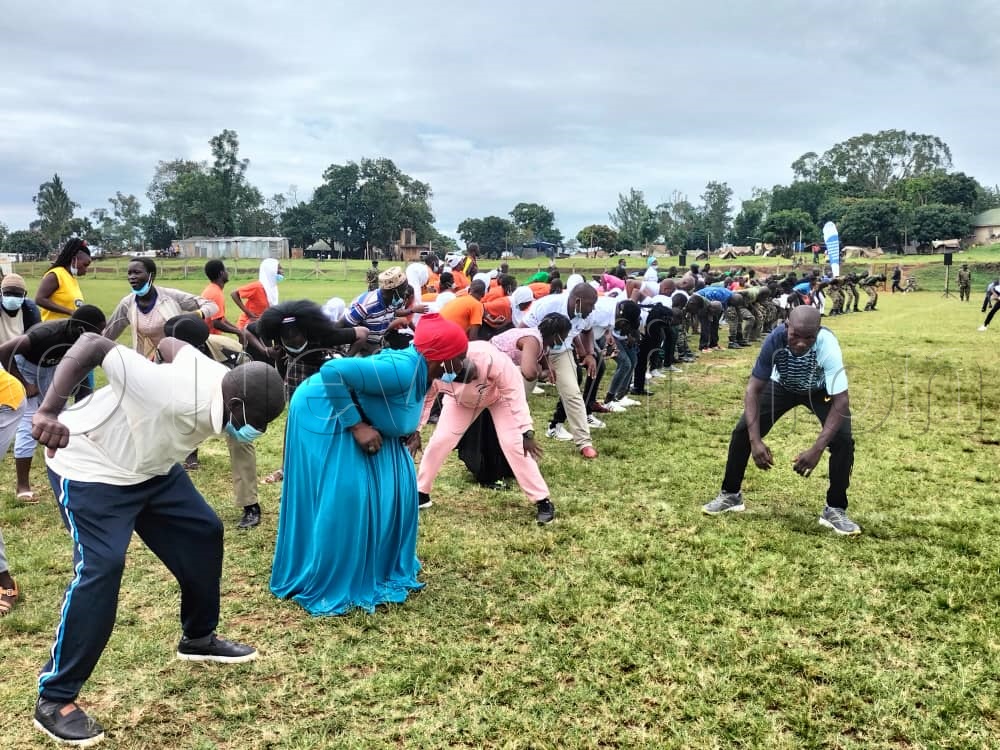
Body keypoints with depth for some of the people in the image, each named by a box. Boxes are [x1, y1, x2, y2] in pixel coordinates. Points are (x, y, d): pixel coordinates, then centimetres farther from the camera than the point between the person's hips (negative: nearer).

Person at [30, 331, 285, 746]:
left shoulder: (221, 387, -14)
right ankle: (53, 699, -2)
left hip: (153, 468, 9)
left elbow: (171, 344, 2)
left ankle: (198, 639, 30)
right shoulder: (170, 389, -39)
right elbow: (93, 345, -36)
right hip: (91, 470, -9)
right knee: (101, 568, -17)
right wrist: (48, 411, -42)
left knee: (203, 532, 9)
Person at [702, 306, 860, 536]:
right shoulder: (775, 340, -36)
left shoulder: (828, 346, -40)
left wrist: (817, 449, -48)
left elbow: (841, 401, -39)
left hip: (821, 390, -1)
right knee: (743, 430, -9)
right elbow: (753, 389, -29)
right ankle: (730, 495, 12)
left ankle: (835, 510, -2)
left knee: (843, 440, -21)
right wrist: (755, 440, -39)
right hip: (782, 386, 1)